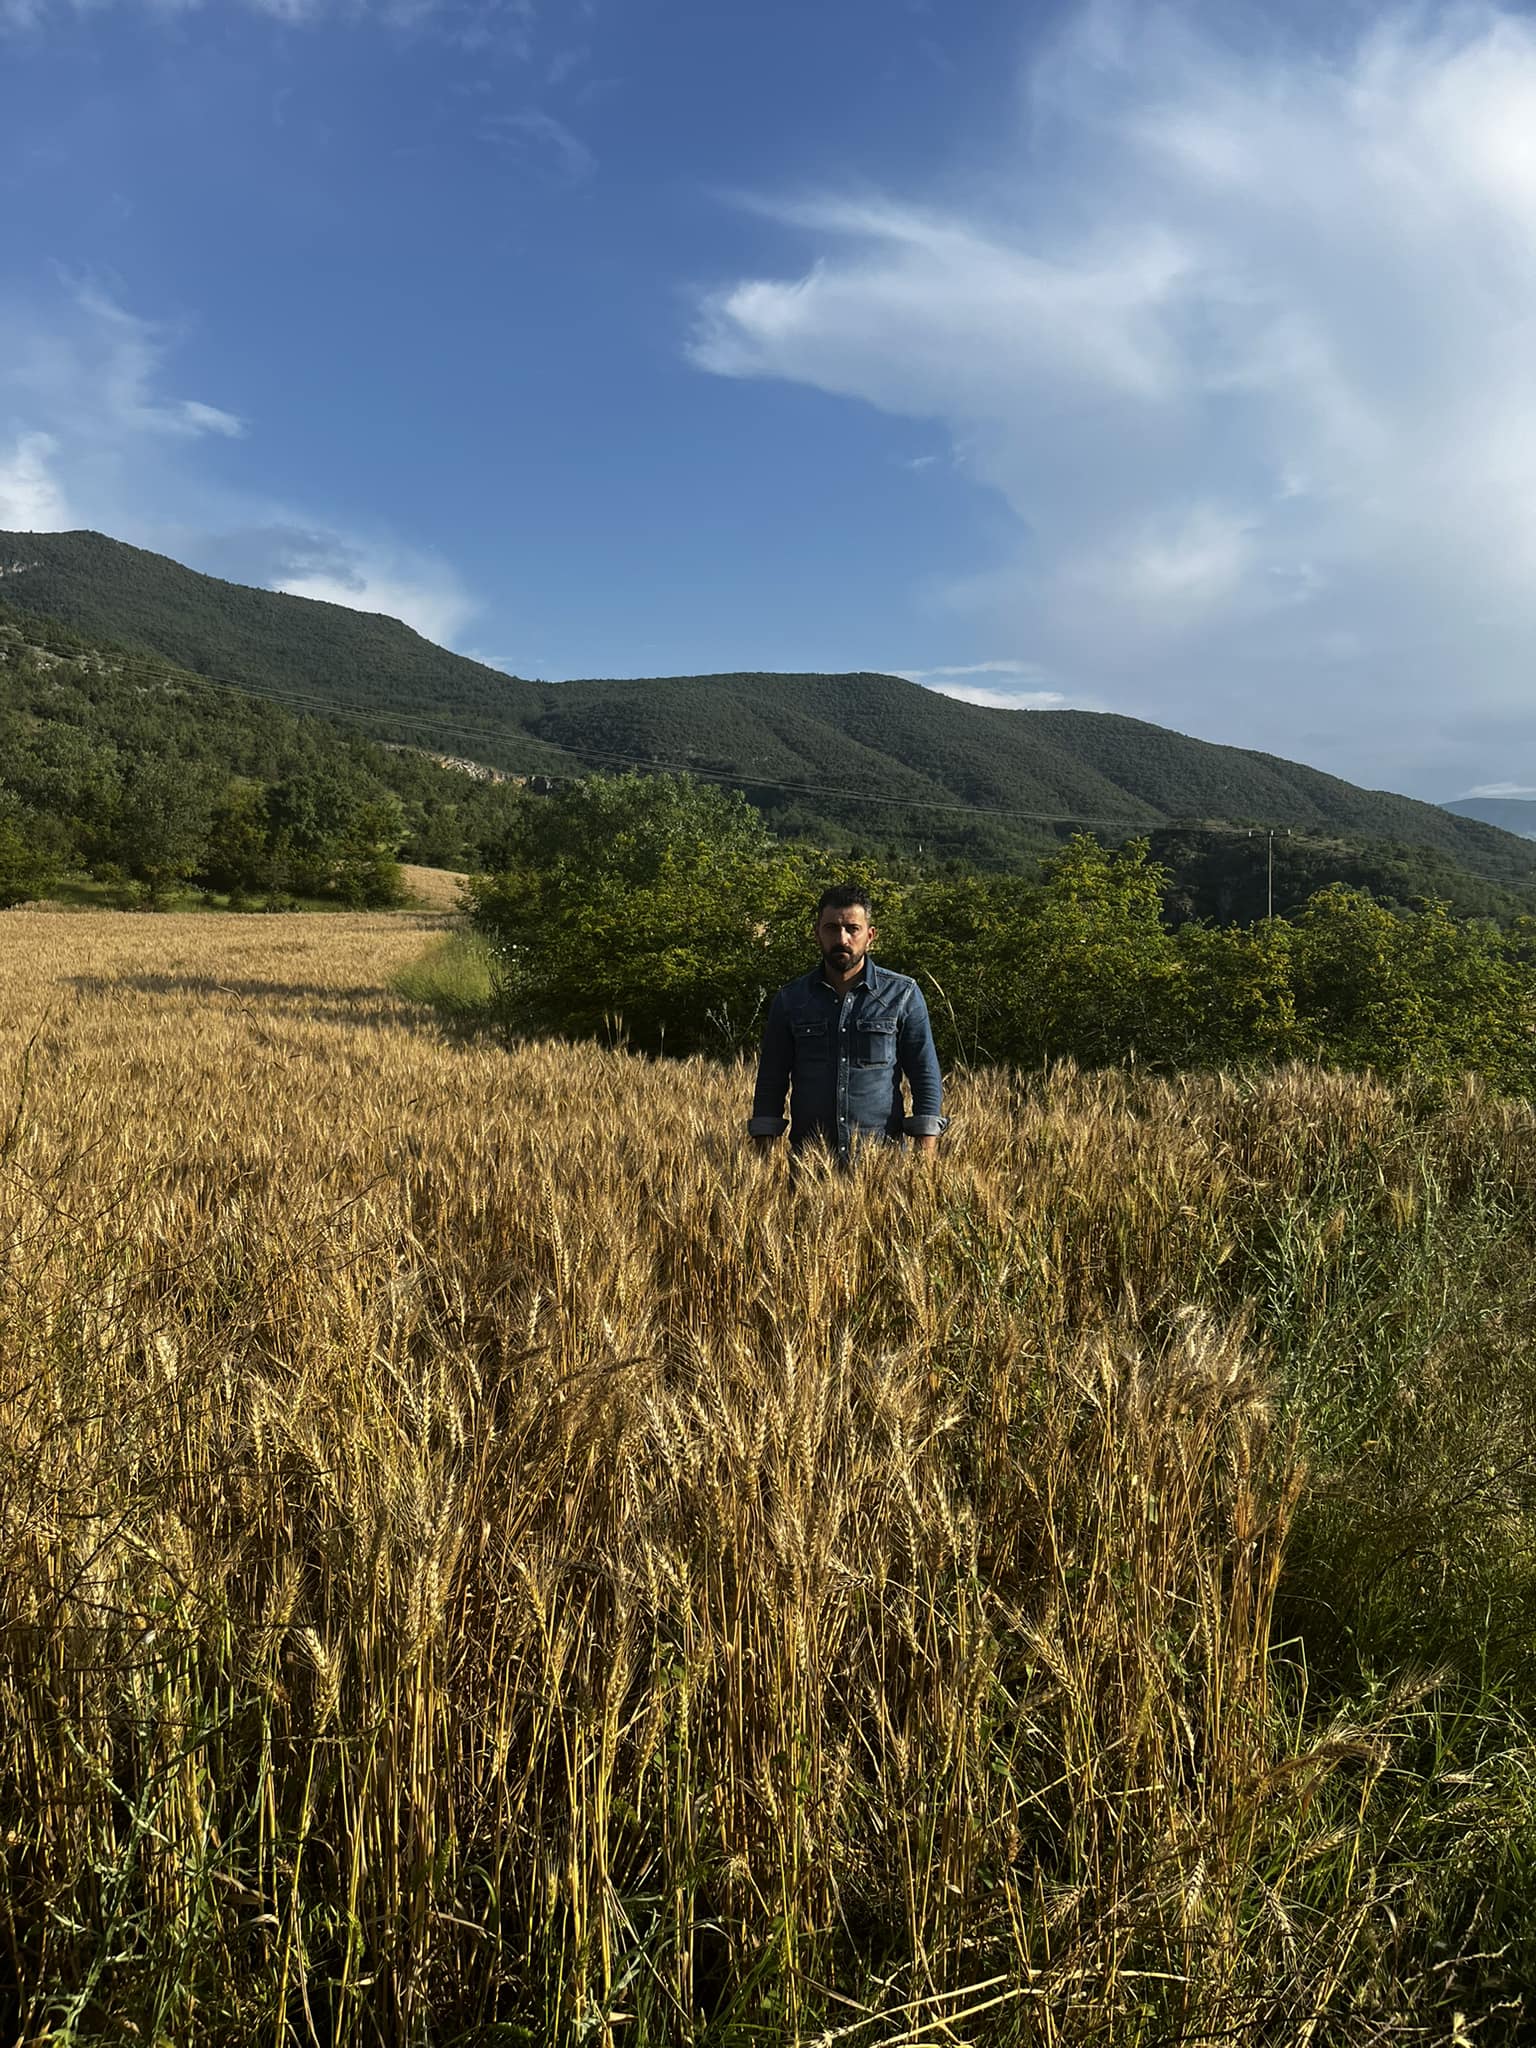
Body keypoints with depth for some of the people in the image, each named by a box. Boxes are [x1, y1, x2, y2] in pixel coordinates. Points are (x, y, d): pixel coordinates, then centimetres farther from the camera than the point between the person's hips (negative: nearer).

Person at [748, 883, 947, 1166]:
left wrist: (925, 1159, -6)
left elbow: (926, 1077, 2)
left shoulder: (902, 994, 3)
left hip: (882, 1156, -1)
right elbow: (770, 1083, 9)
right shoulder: (790, 1000, 7)